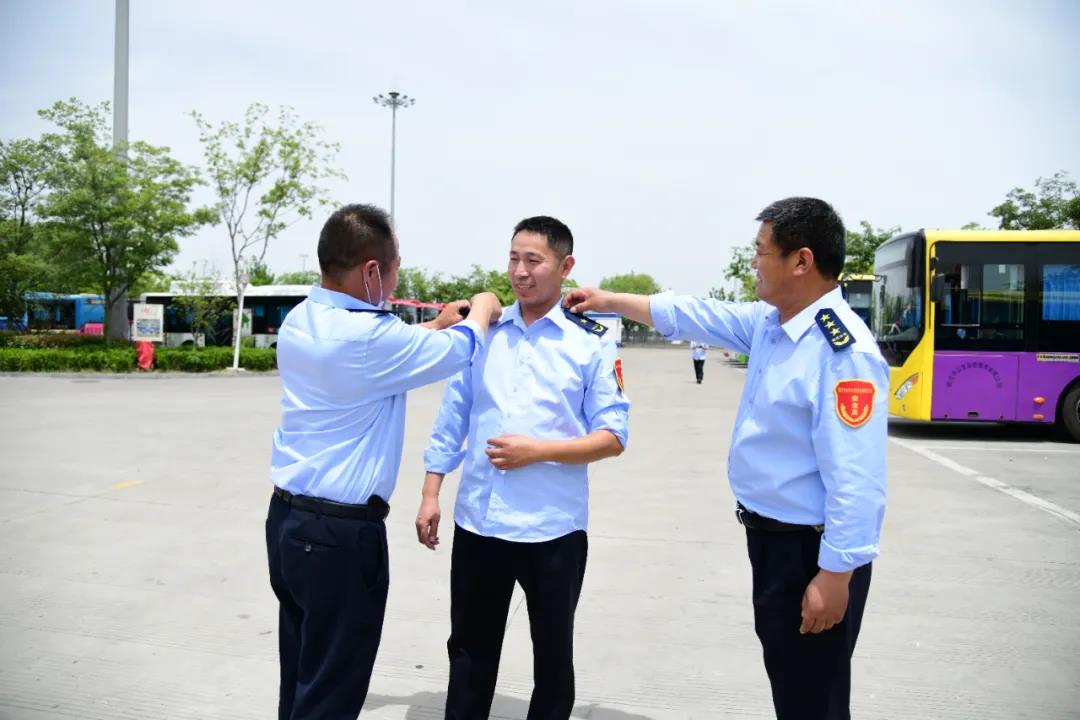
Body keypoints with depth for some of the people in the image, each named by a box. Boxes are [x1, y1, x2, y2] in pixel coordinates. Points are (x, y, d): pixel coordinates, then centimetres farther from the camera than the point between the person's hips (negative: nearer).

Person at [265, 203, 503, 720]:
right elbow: (461, 349, -5)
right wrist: (481, 312, 15)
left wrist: (435, 326, 29)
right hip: (341, 532, -9)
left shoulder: (300, 322, 5)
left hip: (287, 518, 9)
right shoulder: (367, 336, -21)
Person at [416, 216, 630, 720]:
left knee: (553, 655, 15)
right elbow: (452, 418, 9)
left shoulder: (592, 342, -6)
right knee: (470, 651, 18)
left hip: (553, 527, -3)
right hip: (478, 521, 3)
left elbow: (613, 437, -7)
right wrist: (431, 493, 5)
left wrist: (537, 450, -18)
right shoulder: (484, 332, 5)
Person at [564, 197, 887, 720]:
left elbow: (854, 479, -28)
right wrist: (609, 301, 21)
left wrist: (834, 576, -26)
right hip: (770, 535, 9)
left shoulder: (843, 353, -25)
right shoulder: (767, 323, 4)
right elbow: (689, 316, 17)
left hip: (811, 550, -9)